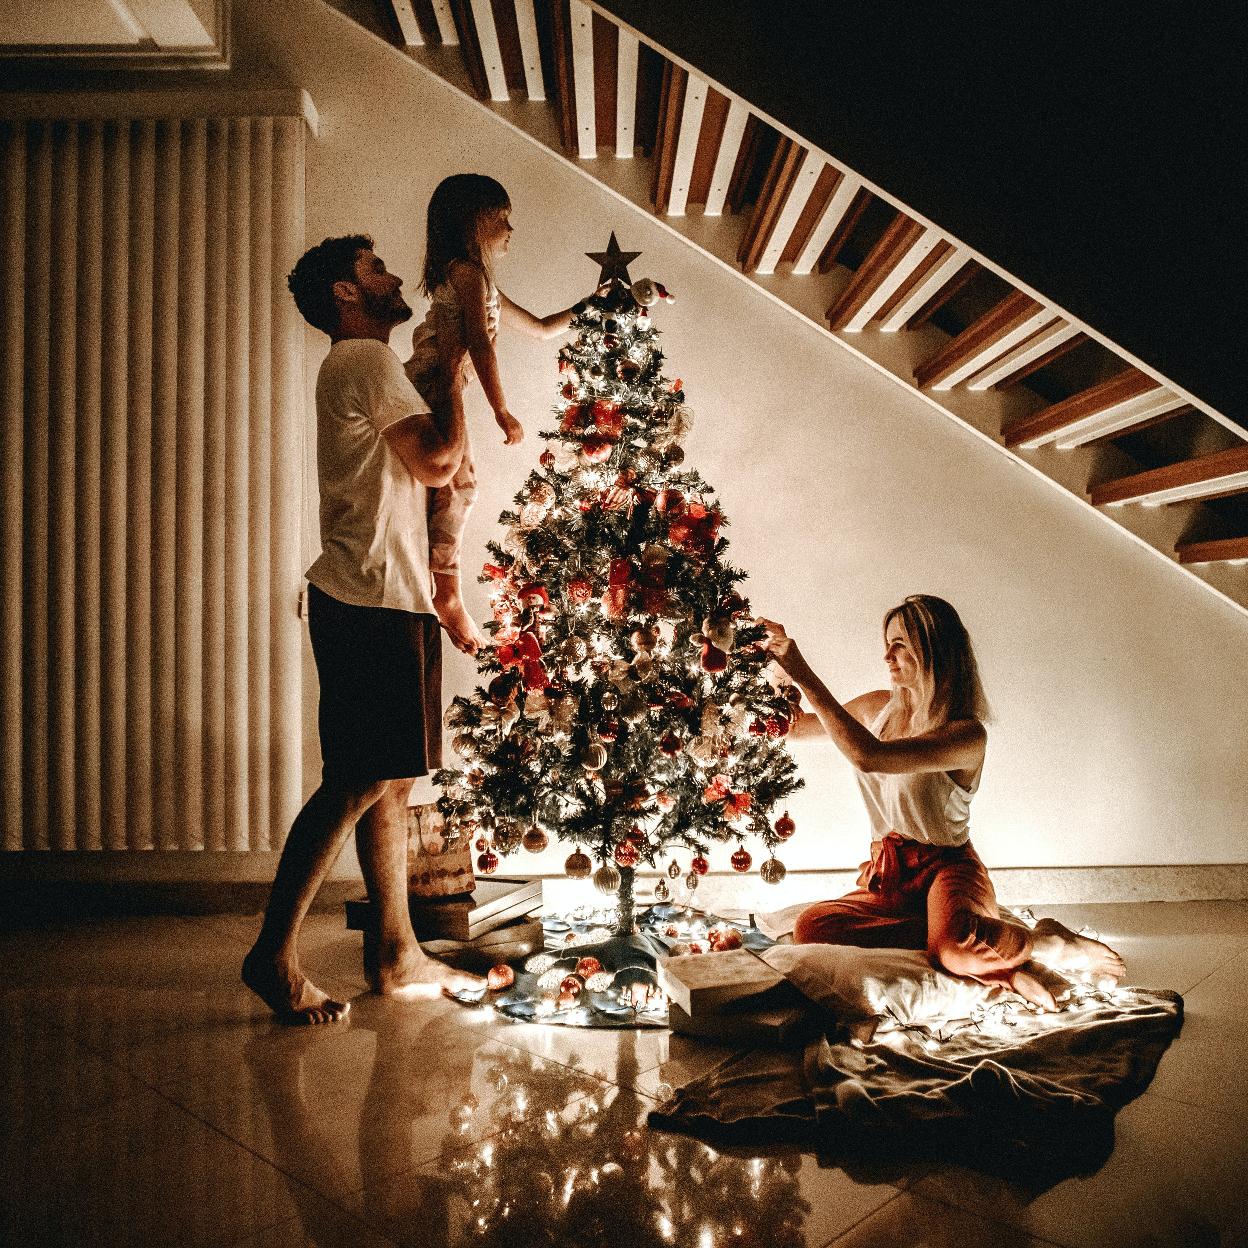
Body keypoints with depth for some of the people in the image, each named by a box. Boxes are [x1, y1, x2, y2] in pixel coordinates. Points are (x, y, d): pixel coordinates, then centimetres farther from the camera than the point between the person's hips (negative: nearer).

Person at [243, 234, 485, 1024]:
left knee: (392, 783, 10)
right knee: (359, 783, -7)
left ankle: (398, 956, 19)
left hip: (388, 603, 10)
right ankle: (274, 954, 5)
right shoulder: (365, 359, -5)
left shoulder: (368, 367, 26)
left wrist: (444, 596, 20)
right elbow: (440, 461, -14)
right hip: (371, 608, -10)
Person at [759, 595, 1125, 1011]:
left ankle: (1043, 942, -7)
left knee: (958, 943, -42)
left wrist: (803, 674, -31)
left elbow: (869, 756, -34)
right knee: (812, 927, -26)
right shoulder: (879, 707, 4)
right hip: (889, 875, 7)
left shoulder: (967, 734, -17)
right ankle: (985, 945, -19)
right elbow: (795, 725, 18)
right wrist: (783, 666, 1)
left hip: (945, 867, -6)